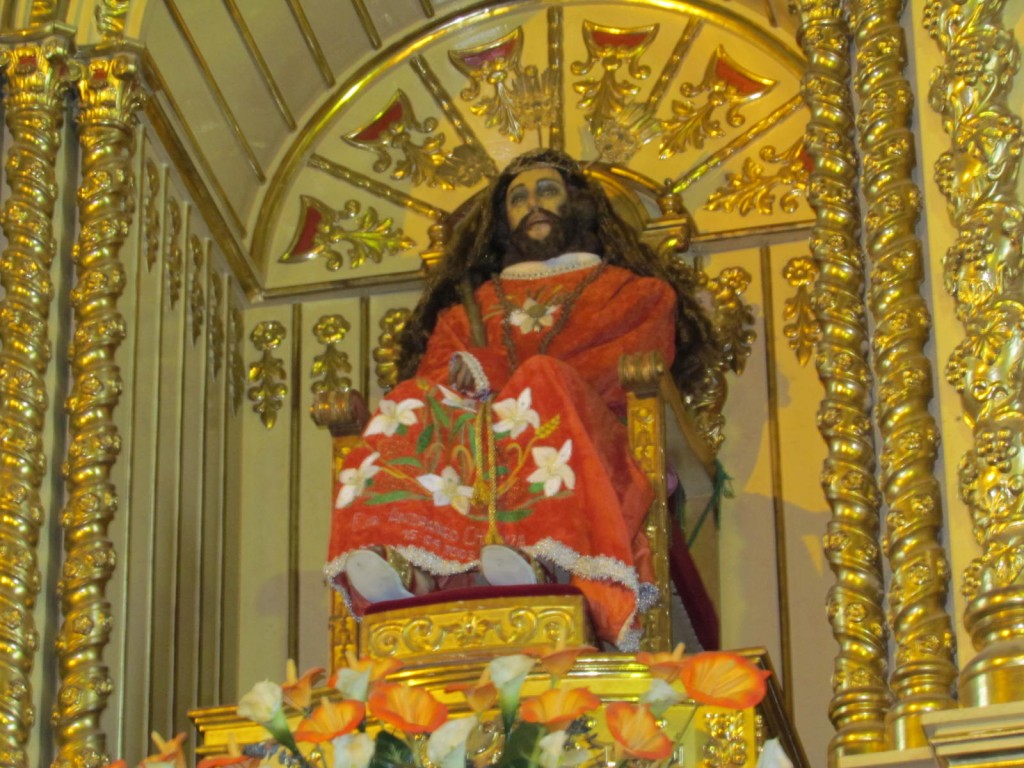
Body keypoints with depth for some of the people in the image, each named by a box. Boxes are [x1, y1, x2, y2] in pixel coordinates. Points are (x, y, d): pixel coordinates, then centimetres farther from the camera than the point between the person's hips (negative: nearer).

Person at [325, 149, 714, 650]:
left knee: (545, 380, -35)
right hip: (475, 439, 3)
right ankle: (385, 554, -56)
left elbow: (637, 377, 5)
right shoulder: (469, 307, 33)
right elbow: (433, 376, 16)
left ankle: (527, 550, -62)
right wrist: (464, 378, -12)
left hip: (593, 444, -3)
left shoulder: (635, 292, 25)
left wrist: (497, 378, -6)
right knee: (419, 405, -28)